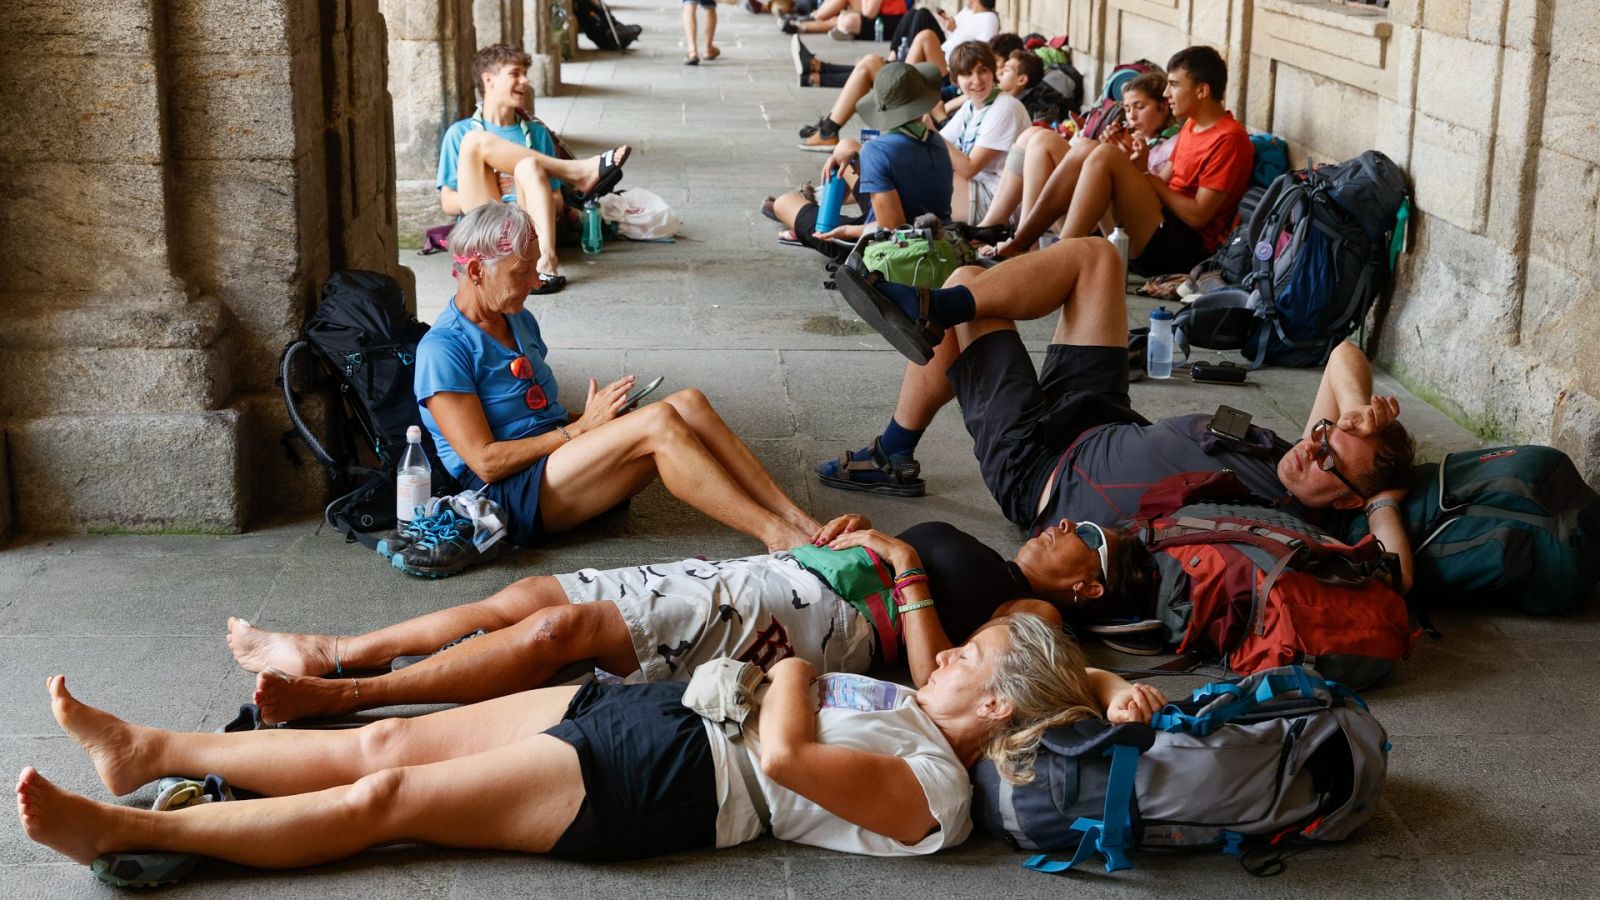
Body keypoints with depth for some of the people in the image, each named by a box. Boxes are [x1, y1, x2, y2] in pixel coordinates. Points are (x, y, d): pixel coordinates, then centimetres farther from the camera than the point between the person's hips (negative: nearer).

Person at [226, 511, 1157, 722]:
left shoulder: (1033, 615, 2)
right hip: (757, 576, 9)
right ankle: (329, 651, 2)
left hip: (803, 619, -8)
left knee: (563, 626, -21)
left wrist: (907, 571, -13)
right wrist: (857, 533, 15)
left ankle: (335, 693, -20)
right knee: (530, 594, -2)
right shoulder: (980, 562, 28)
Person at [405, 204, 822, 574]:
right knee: (658, 421, -29)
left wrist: (593, 417, 4)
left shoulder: (519, 322, 17)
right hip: (515, 497, -8)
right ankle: (776, 536, -29)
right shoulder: (443, 349, -10)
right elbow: (486, 462, -16)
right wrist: (580, 427, -13)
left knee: (689, 403, -16)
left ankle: (800, 523, -21)